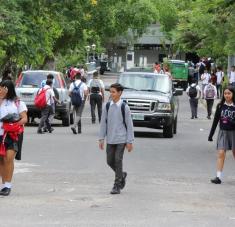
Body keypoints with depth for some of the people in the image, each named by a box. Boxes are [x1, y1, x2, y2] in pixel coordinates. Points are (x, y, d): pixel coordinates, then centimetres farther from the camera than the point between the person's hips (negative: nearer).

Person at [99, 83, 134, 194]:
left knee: (118, 160, -7)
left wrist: (130, 141, -6)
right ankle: (122, 175, 33)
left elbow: (129, 125, -4)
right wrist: (101, 138, 4)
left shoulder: (124, 107, -7)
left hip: (121, 139, -4)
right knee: (110, 161, 6)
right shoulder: (107, 106, 3)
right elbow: (103, 123, 8)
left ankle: (117, 186, 0)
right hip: (110, 140, 4)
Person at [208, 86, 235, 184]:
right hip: (223, 132, 1)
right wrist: (211, 134, 9)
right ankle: (218, 177, -11)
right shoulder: (220, 106, 3)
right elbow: (215, 121, 9)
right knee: (221, 153, -8)